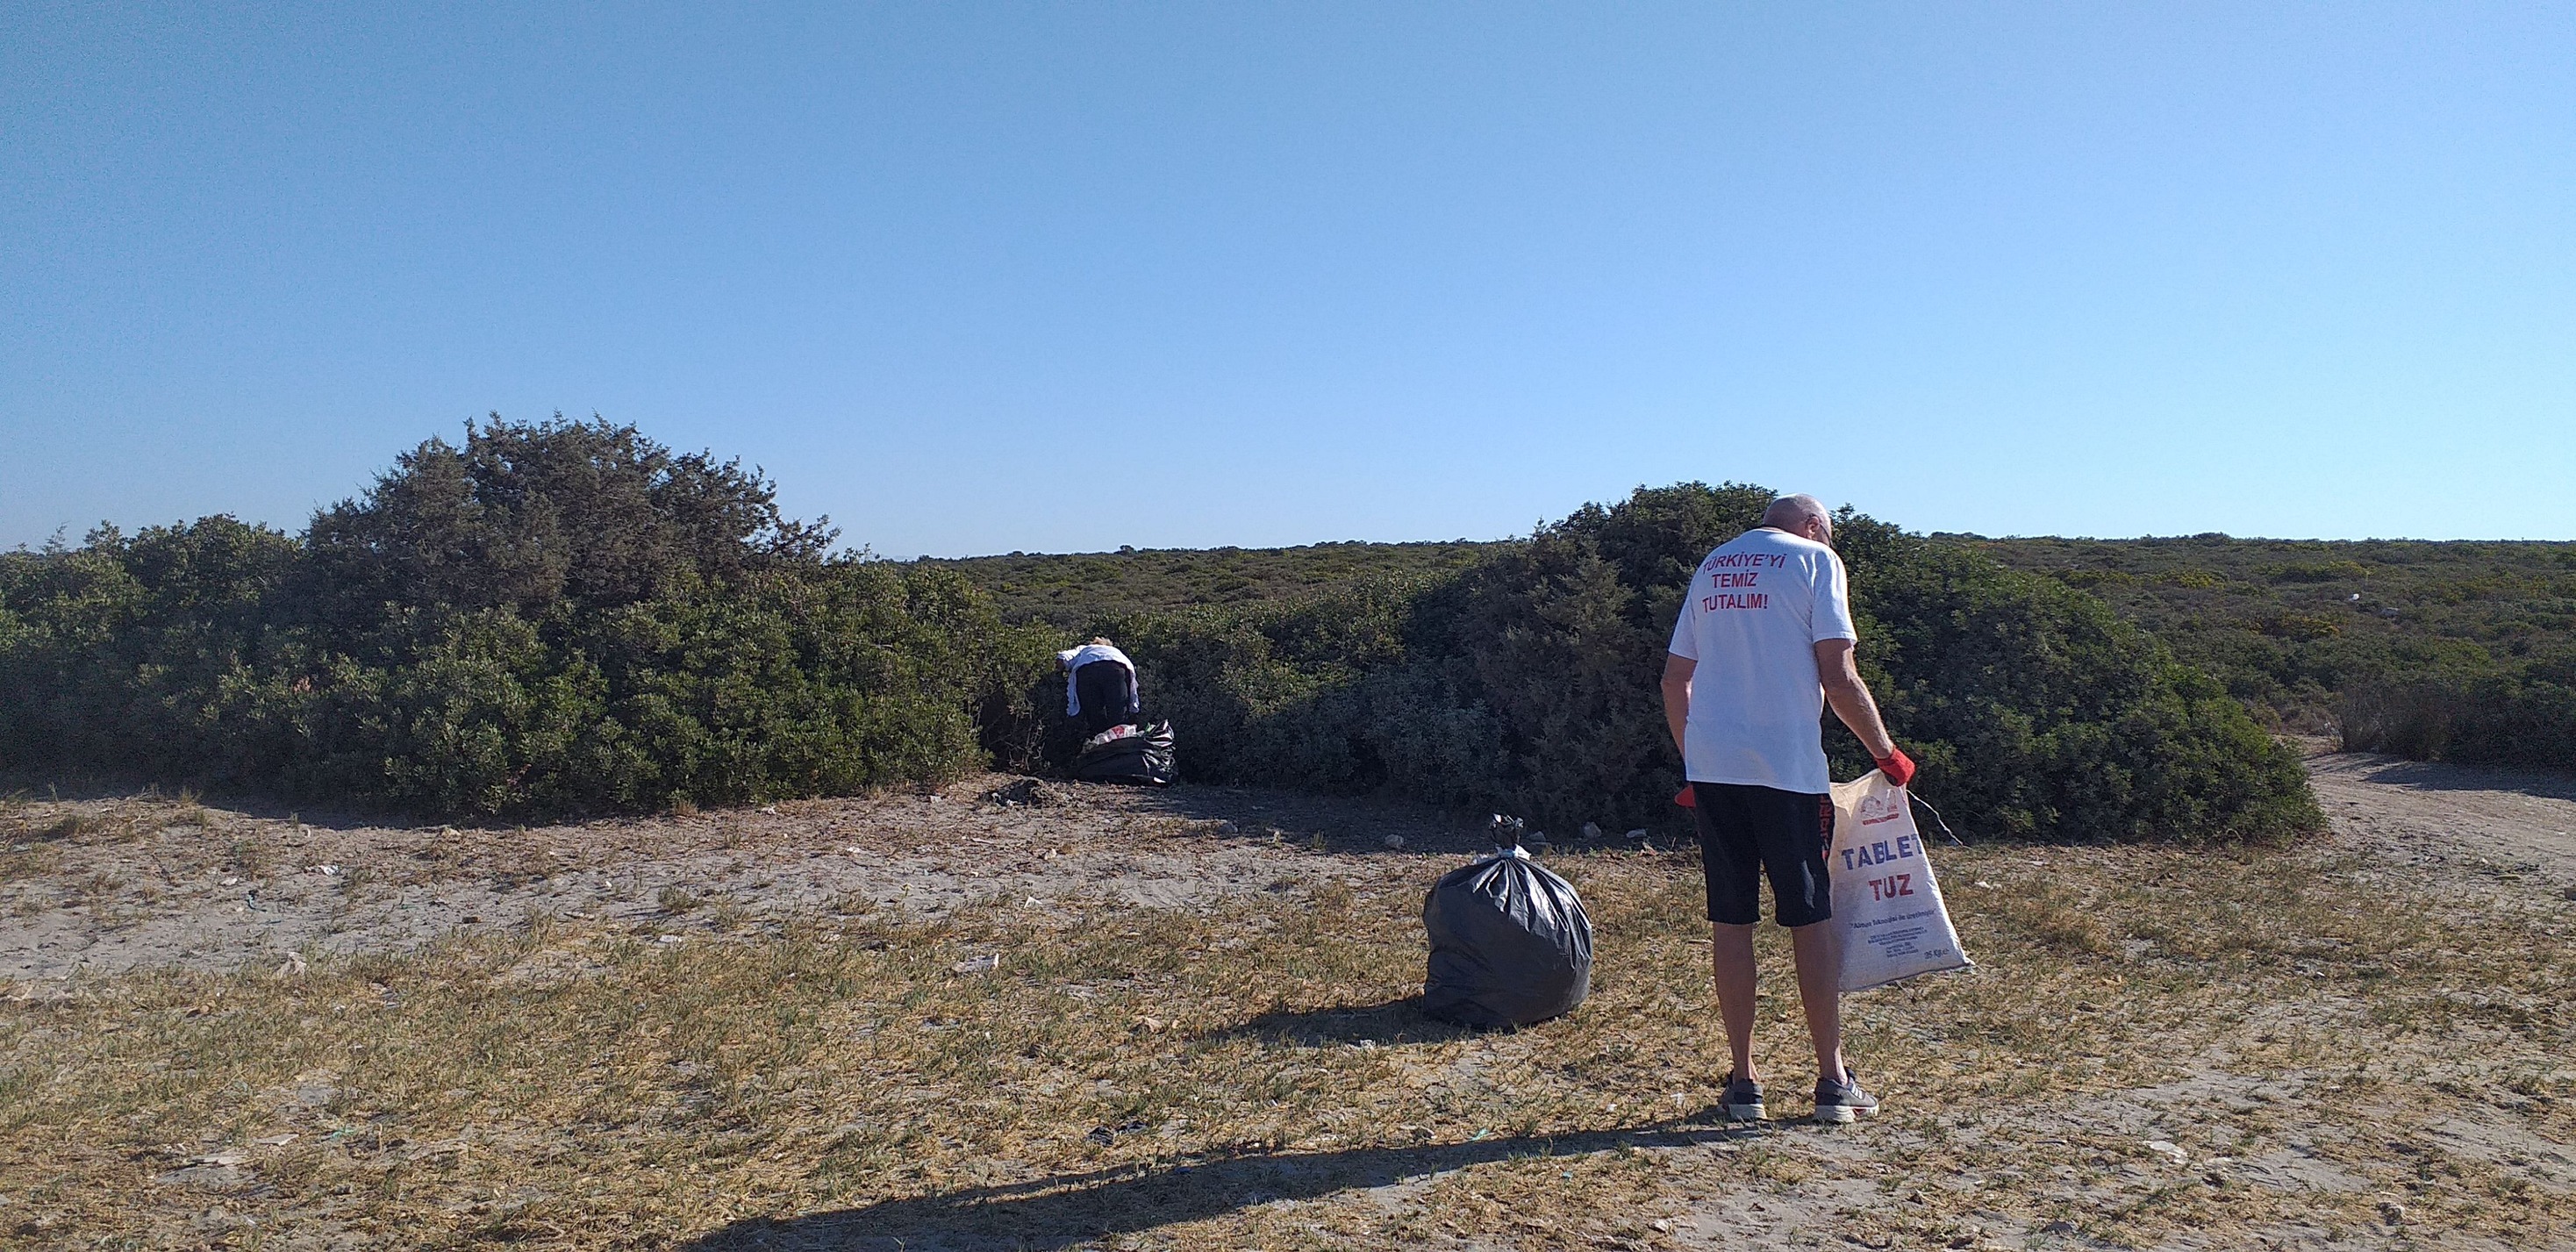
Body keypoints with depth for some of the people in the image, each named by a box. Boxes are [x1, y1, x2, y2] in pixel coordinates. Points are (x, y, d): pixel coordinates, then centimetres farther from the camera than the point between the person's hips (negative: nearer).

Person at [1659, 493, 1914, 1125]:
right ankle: (1833, 1080, 12)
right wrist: (1886, 753, 3)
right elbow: (1839, 678, -7)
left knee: (1730, 921, 7)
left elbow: (1675, 679, 17)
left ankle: (1743, 1082, 11)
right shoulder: (1816, 559, 2)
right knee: (1810, 920, 5)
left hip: (1709, 766, 4)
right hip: (1786, 766, -4)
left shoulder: (1712, 566, 18)